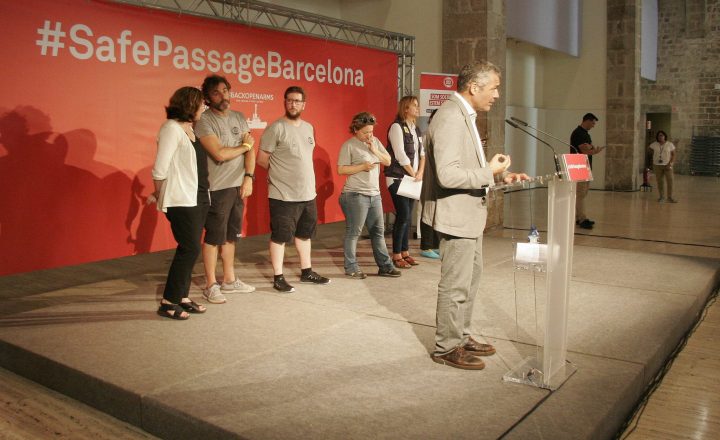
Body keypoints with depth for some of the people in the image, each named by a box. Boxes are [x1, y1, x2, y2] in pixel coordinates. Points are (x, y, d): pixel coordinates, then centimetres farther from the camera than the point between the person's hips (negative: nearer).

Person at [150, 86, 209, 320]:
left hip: (197, 199, 8)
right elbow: (160, 169, -13)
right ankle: (168, 303, 1)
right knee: (190, 249, -8)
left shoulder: (189, 129, 13)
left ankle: (182, 297, 20)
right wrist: (158, 195, -3)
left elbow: (193, 165, 12)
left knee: (189, 250, 11)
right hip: (181, 200, -8)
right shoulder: (171, 128, -13)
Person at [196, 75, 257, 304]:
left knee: (230, 236, 15)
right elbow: (220, 154, -19)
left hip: (238, 186, 6)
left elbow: (250, 150, 7)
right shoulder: (204, 120, -10)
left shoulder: (239, 118, 11)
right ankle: (211, 286, 11)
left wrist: (249, 177, -6)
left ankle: (229, 281, 27)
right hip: (216, 189, -6)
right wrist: (245, 145, -4)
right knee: (213, 238, 1)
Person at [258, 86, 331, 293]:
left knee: (305, 234, 18)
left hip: (308, 193, 7)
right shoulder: (276, 128, -11)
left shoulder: (308, 128, 11)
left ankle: (307, 271, 32)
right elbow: (261, 159, -9)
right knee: (280, 236, 2)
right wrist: (281, 172, 2)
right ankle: (278, 278, 12)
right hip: (283, 195, -7)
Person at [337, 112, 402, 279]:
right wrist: (362, 166, -17)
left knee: (378, 232, 11)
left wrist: (375, 151, -6)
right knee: (353, 233, 0)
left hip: (375, 194, 7)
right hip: (356, 195, -7)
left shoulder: (375, 141, 12)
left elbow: (388, 161, 10)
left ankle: (385, 266, 17)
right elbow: (341, 170, -12)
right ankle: (351, 268, 10)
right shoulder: (349, 145, -7)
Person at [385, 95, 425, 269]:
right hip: (397, 178, -7)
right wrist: (413, 174, -10)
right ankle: (396, 256, 1)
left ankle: (405, 252, 18)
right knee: (403, 216, -8)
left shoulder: (416, 129, 15)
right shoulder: (397, 127, -10)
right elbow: (400, 155, -15)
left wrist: (420, 173, -3)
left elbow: (422, 152, 13)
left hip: (411, 179, 7)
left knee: (407, 217, 9)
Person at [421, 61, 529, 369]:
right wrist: (489, 172, -20)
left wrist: (501, 174, 8)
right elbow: (448, 174, -30)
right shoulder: (450, 117, -21)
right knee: (455, 286, 2)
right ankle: (447, 347, 17)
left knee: (470, 279, 20)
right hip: (456, 215, -11)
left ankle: (461, 337, 35)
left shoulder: (465, 115, 12)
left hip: (469, 214, 11)